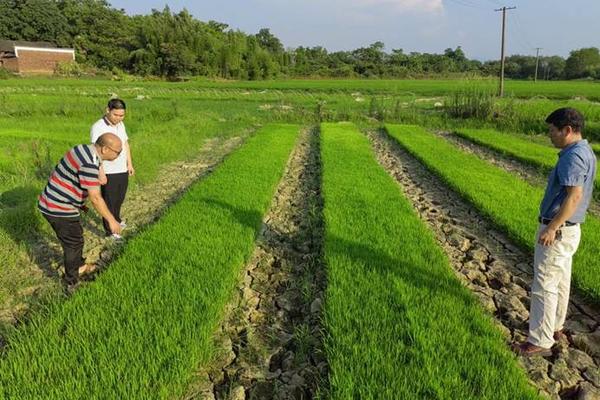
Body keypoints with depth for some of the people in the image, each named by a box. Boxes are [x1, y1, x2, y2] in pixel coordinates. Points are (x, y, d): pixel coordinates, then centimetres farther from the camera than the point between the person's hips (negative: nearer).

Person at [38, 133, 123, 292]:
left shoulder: (85, 150, 5)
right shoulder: (90, 163, -27)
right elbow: (95, 197, -27)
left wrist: (79, 201, 25)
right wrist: (111, 220, -19)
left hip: (53, 202, 10)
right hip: (59, 209, -10)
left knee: (75, 236, 25)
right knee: (73, 243, 5)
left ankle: (79, 266, 46)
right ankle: (72, 283, 20)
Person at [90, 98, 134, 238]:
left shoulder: (121, 124, 6)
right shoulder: (98, 127, -17)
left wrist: (130, 164, 14)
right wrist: (101, 173, -23)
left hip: (123, 170, 7)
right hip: (108, 173, -7)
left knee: (120, 198, 22)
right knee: (109, 202, 5)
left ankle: (116, 219, 44)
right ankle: (109, 231, 17)